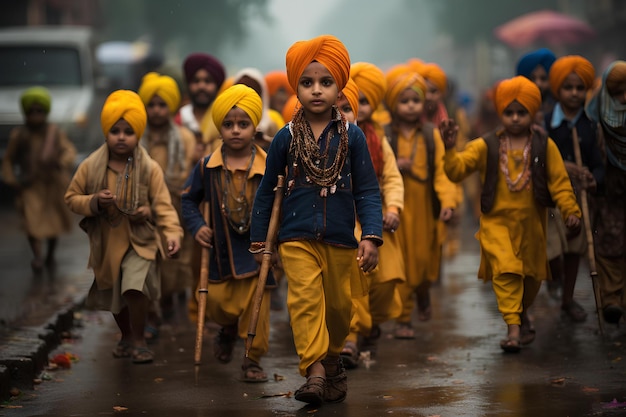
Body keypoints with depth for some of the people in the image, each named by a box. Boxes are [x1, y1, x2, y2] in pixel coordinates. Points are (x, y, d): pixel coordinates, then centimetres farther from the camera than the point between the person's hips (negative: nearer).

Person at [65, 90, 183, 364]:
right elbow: (71, 198, 2)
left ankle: (138, 340, -3)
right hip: (106, 242, 3)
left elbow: (163, 205, -10)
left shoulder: (149, 169, -9)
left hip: (141, 240, -3)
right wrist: (94, 202, -18)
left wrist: (172, 233, -25)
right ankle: (126, 336, 42)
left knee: (134, 287, -23)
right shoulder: (91, 167, -5)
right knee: (114, 295, 17)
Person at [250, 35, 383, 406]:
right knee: (306, 299, -19)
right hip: (298, 237, -1)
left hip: (341, 240, 1)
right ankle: (315, 369, -22)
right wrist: (259, 239, 10)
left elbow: (367, 190, 0)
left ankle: (332, 358, 36)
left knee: (339, 305, 12)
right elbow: (267, 190, 9)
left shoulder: (352, 136, -1)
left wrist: (371, 236, -10)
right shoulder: (286, 138, 1)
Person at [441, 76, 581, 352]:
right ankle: (513, 328, -19)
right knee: (506, 270, -21)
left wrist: (570, 210, -13)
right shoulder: (486, 147, -3)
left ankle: (522, 313, 45)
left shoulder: (544, 146, -2)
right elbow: (457, 170, -9)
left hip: (531, 223, 2)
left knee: (533, 273, 17)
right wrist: (450, 149, -26)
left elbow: (559, 181, -2)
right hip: (497, 221, -2)